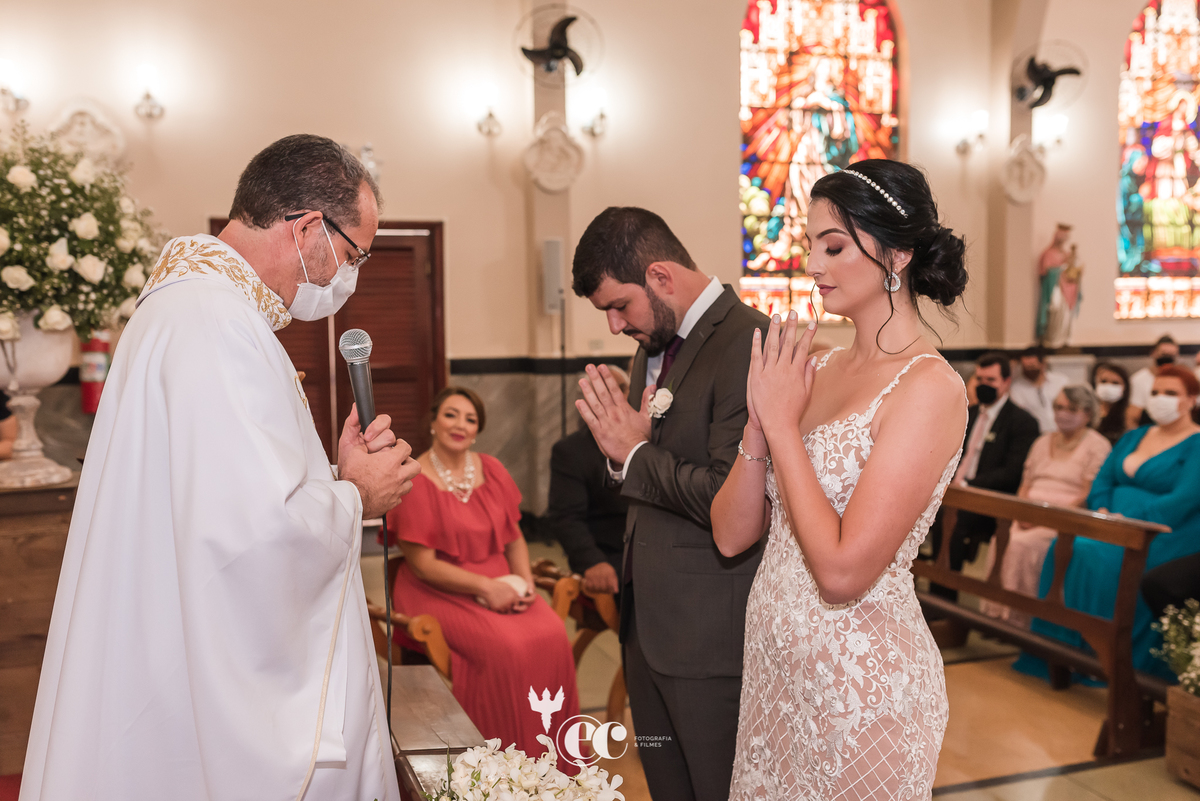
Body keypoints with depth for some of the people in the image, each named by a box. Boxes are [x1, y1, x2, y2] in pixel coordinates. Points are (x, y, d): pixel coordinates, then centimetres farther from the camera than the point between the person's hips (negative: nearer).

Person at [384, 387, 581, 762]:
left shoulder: (491, 470, 11)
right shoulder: (414, 481, -6)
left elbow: (514, 537, 15)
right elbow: (421, 562, -10)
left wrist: (524, 580, -5)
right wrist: (484, 587, -17)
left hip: (500, 585, 5)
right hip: (441, 591, -5)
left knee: (552, 635, -23)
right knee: (505, 646, -30)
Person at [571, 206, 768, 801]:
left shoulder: (749, 345, -19)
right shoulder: (653, 345, 11)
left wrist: (636, 453, -13)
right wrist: (619, 445, -4)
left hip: (711, 634, -8)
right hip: (648, 620, 9)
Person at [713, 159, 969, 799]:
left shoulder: (929, 387, -17)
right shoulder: (816, 367, 2)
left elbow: (843, 571, -24)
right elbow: (732, 535, 1)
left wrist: (783, 424, -17)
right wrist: (761, 421, -14)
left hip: (861, 680, -6)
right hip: (774, 666, 7)